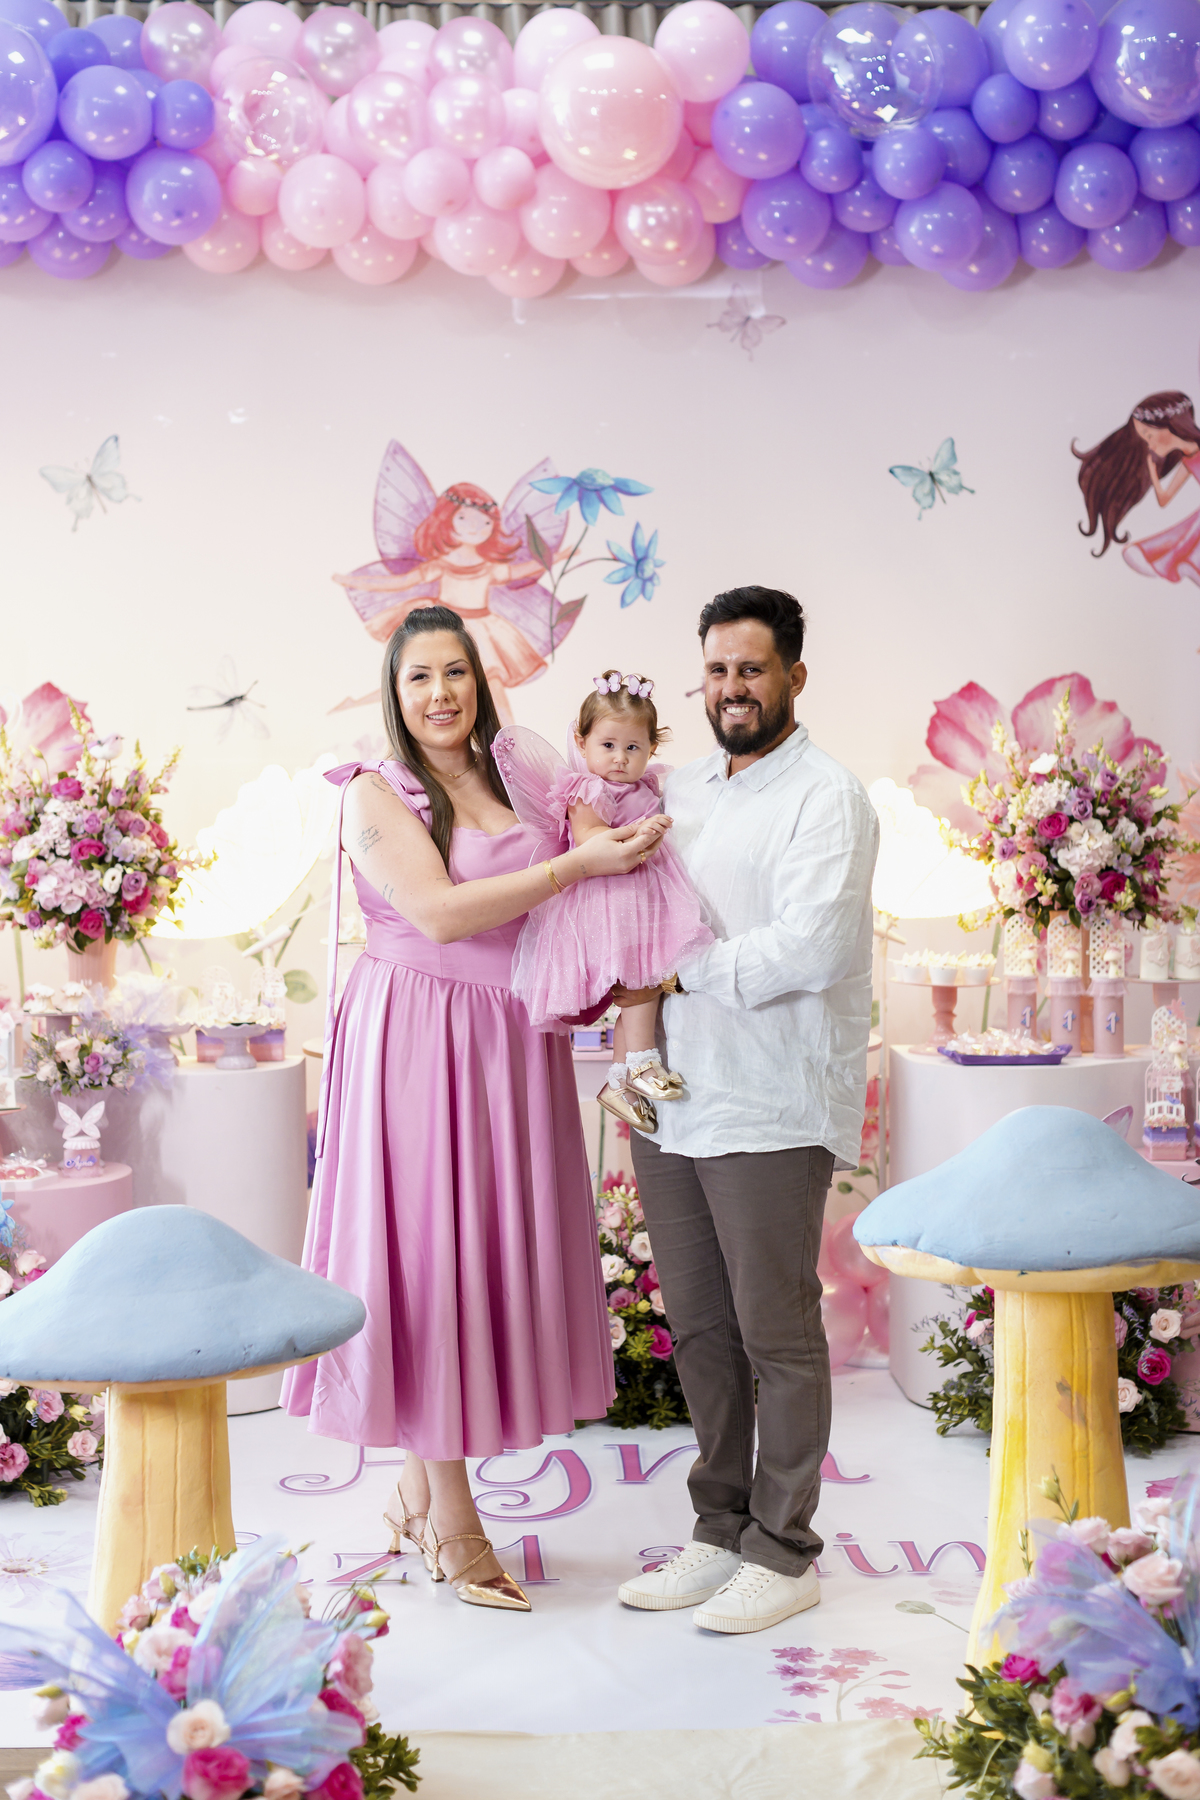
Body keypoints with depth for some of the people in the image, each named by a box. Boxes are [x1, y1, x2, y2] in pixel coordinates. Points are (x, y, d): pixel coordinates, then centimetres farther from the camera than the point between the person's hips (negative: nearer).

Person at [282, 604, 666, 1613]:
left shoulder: (508, 784, 13)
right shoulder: (377, 792, -5)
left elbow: (554, 923, 18)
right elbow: (440, 913, -17)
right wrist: (581, 862, -17)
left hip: (512, 1048, 6)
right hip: (420, 1038, -6)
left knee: (491, 1251, 9)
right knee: (431, 1249, -1)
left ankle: (420, 1496, 24)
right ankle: (451, 1525, 10)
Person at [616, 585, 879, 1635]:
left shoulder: (827, 797, -7)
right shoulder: (680, 794, 16)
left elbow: (810, 947, -20)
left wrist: (690, 967, -11)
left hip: (771, 1110, -7)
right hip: (670, 1101, 7)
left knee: (778, 1335, 2)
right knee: (699, 1330, 13)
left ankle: (784, 1552, 14)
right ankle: (720, 1533, 26)